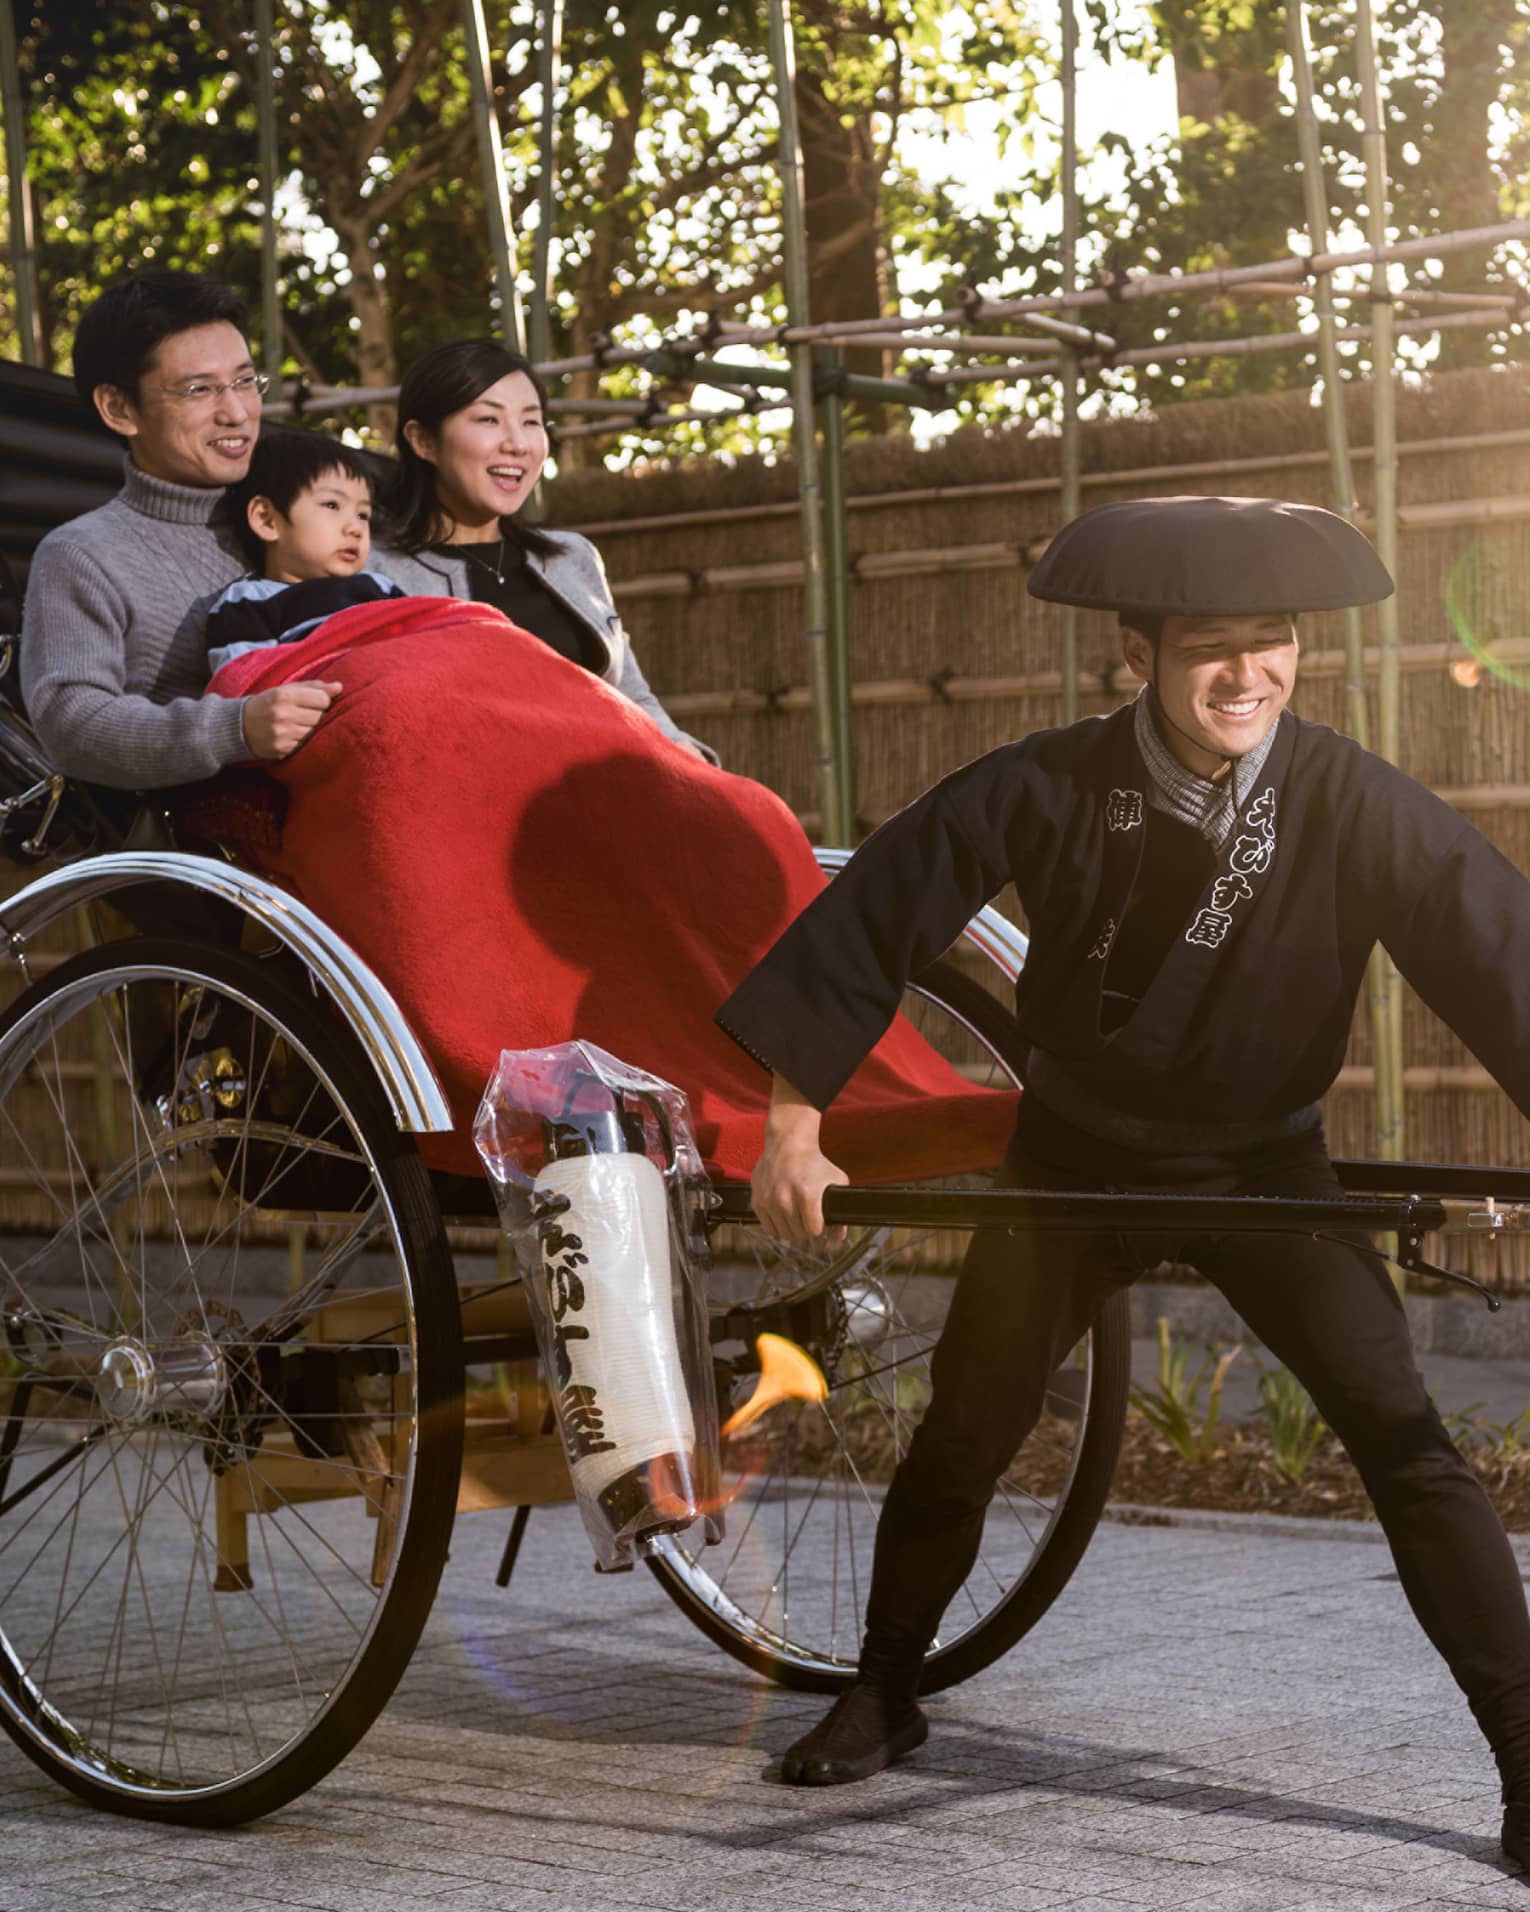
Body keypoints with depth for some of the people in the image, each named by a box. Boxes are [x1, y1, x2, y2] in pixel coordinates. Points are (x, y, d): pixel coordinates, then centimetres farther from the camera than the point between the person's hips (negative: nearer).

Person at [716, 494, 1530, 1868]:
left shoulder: (1352, 804, -22)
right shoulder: (1048, 789, -20)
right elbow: (874, 918, -14)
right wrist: (793, 1123, -14)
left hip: (1268, 1166, -1)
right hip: (1075, 1159, 1)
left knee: (1403, 1436, -14)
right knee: (963, 1435, 10)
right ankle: (885, 1698, 34)